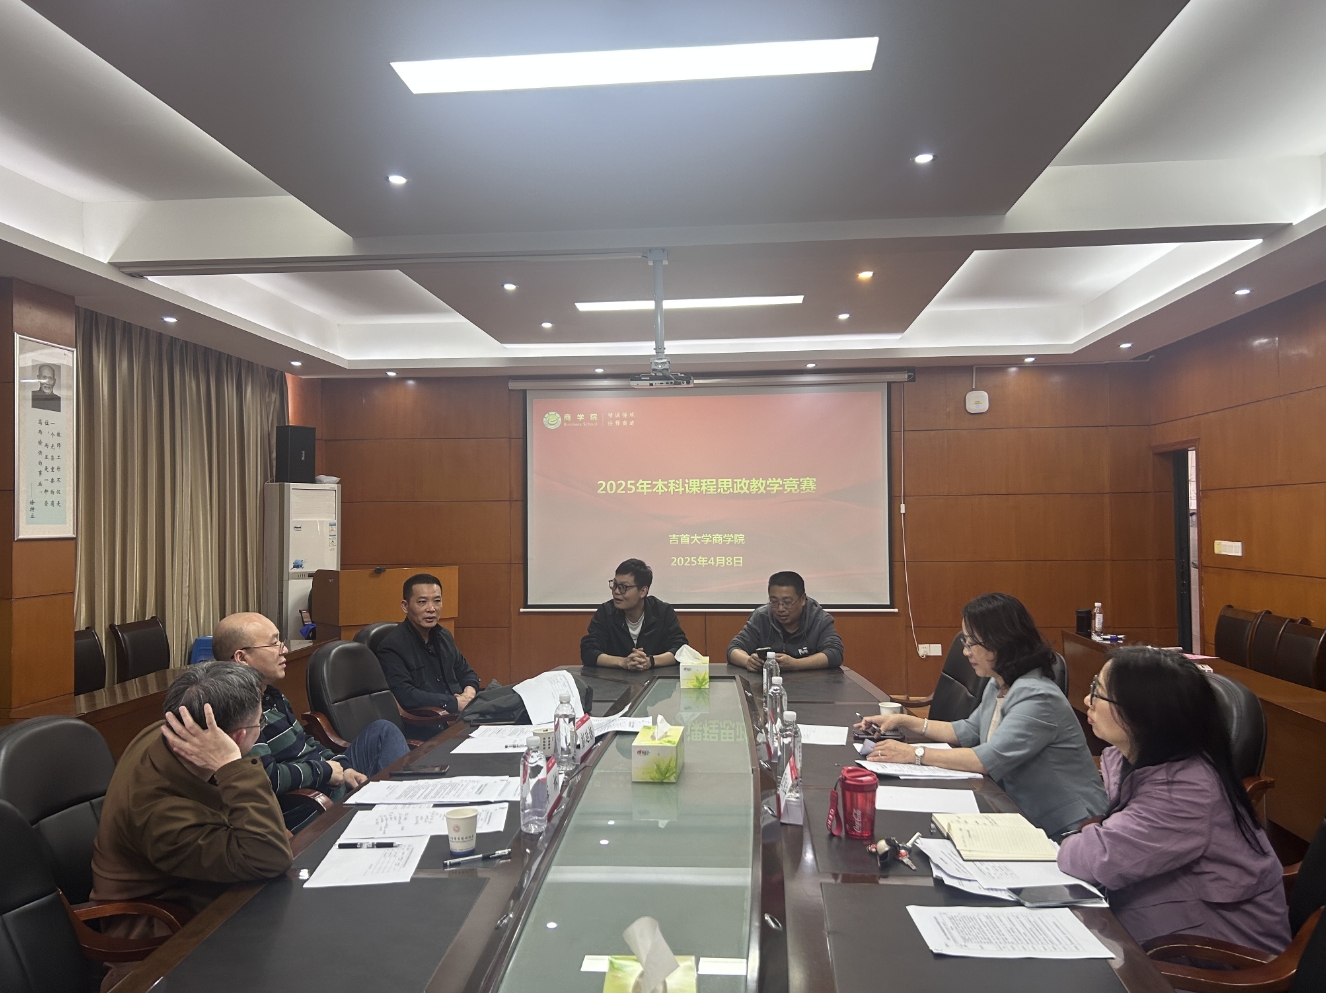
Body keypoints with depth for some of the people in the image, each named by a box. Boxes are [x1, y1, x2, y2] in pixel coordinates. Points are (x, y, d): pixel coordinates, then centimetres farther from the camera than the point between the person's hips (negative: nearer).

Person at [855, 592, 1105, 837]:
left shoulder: (1037, 697, -24)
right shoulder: (998, 686, 6)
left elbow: (988, 760, -27)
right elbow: (969, 731, 19)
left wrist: (915, 754, -22)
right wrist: (906, 722, 9)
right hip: (1023, 817, 8)